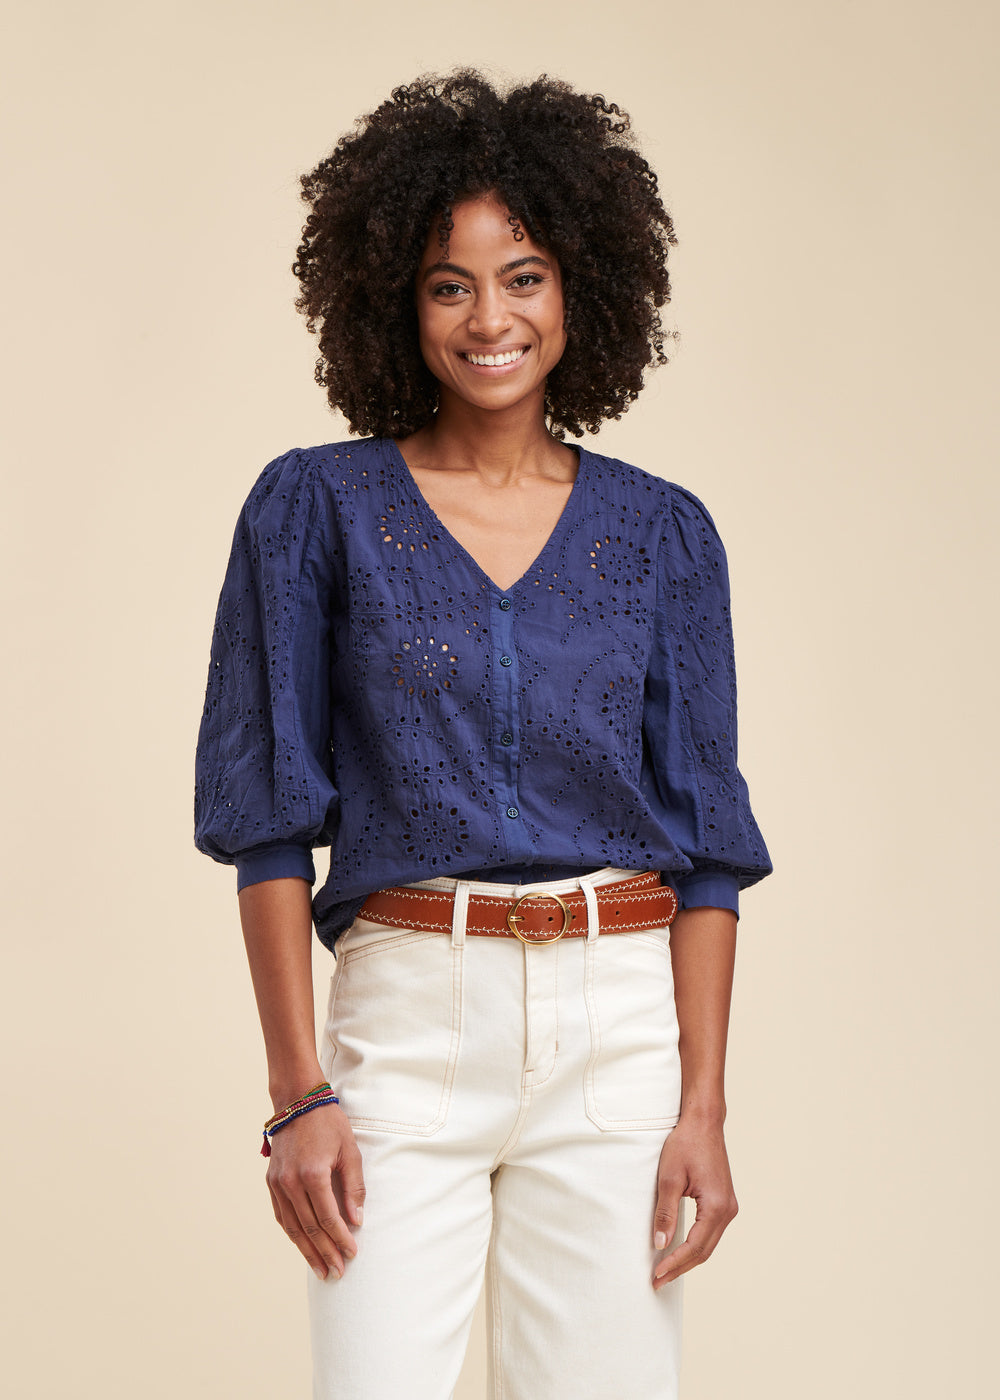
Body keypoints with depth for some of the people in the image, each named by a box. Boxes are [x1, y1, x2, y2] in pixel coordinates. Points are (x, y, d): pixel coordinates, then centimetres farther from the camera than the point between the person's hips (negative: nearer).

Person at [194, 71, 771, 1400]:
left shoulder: (662, 531, 7)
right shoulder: (315, 508, 2)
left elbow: (706, 838, 6)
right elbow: (268, 814, 0)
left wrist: (703, 1105, -2)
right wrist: (299, 1095, -7)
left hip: (620, 1021, 2)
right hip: (405, 1012, -1)